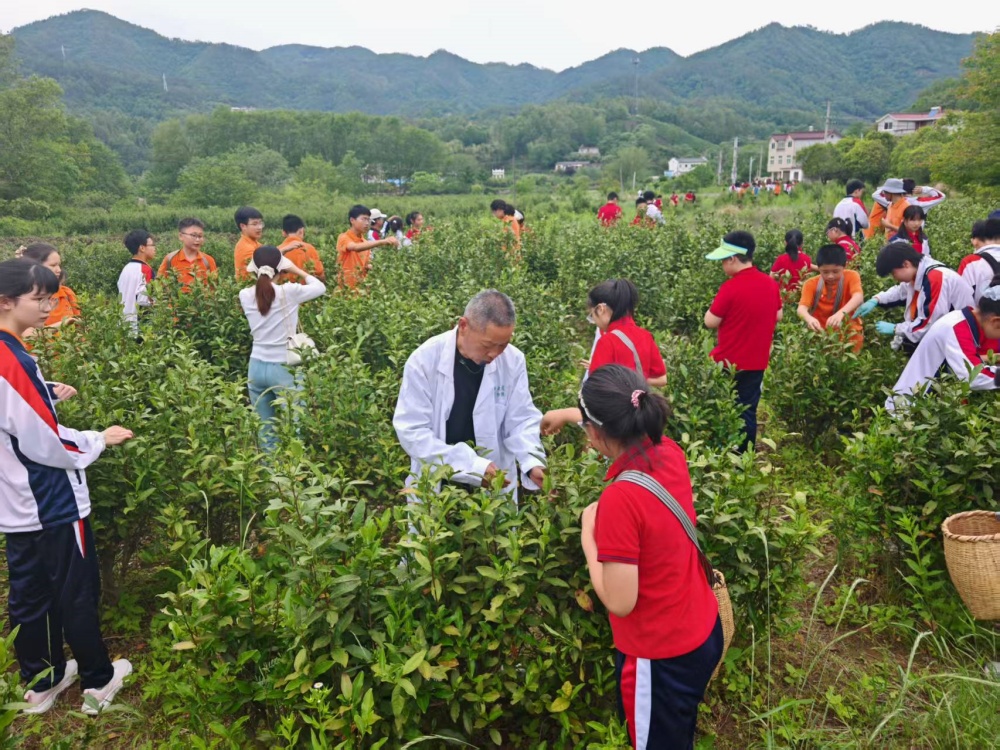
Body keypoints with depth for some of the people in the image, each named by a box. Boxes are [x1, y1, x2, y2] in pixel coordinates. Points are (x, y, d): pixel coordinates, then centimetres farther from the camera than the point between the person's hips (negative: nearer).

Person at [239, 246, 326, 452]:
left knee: (265, 430, 13)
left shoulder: (245, 295, -2)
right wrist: (299, 271, 13)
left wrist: (259, 277, 16)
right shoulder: (289, 292, -13)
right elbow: (321, 287, 4)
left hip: (256, 368, 5)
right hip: (283, 368, -4)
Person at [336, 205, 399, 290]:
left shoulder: (366, 243, 10)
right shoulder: (344, 238, -10)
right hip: (345, 288, -6)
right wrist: (383, 241, -42)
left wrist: (369, 267, -8)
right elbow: (356, 247, -32)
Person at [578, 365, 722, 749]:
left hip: (661, 656, -6)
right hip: (703, 632, 7)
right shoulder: (669, 452, -10)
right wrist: (574, 414, 24)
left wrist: (588, 534, -14)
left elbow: (619, 602, -25)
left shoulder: (619, 499, -32)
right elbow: (633, 428, 15)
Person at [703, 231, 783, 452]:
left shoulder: (730, 287, -20)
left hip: (728, 362, -5)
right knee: (748, 413, 14)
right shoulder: (771, 283, 0)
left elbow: (711, 322, -14)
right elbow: (778, 316, 12)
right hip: (756, 362, 5)